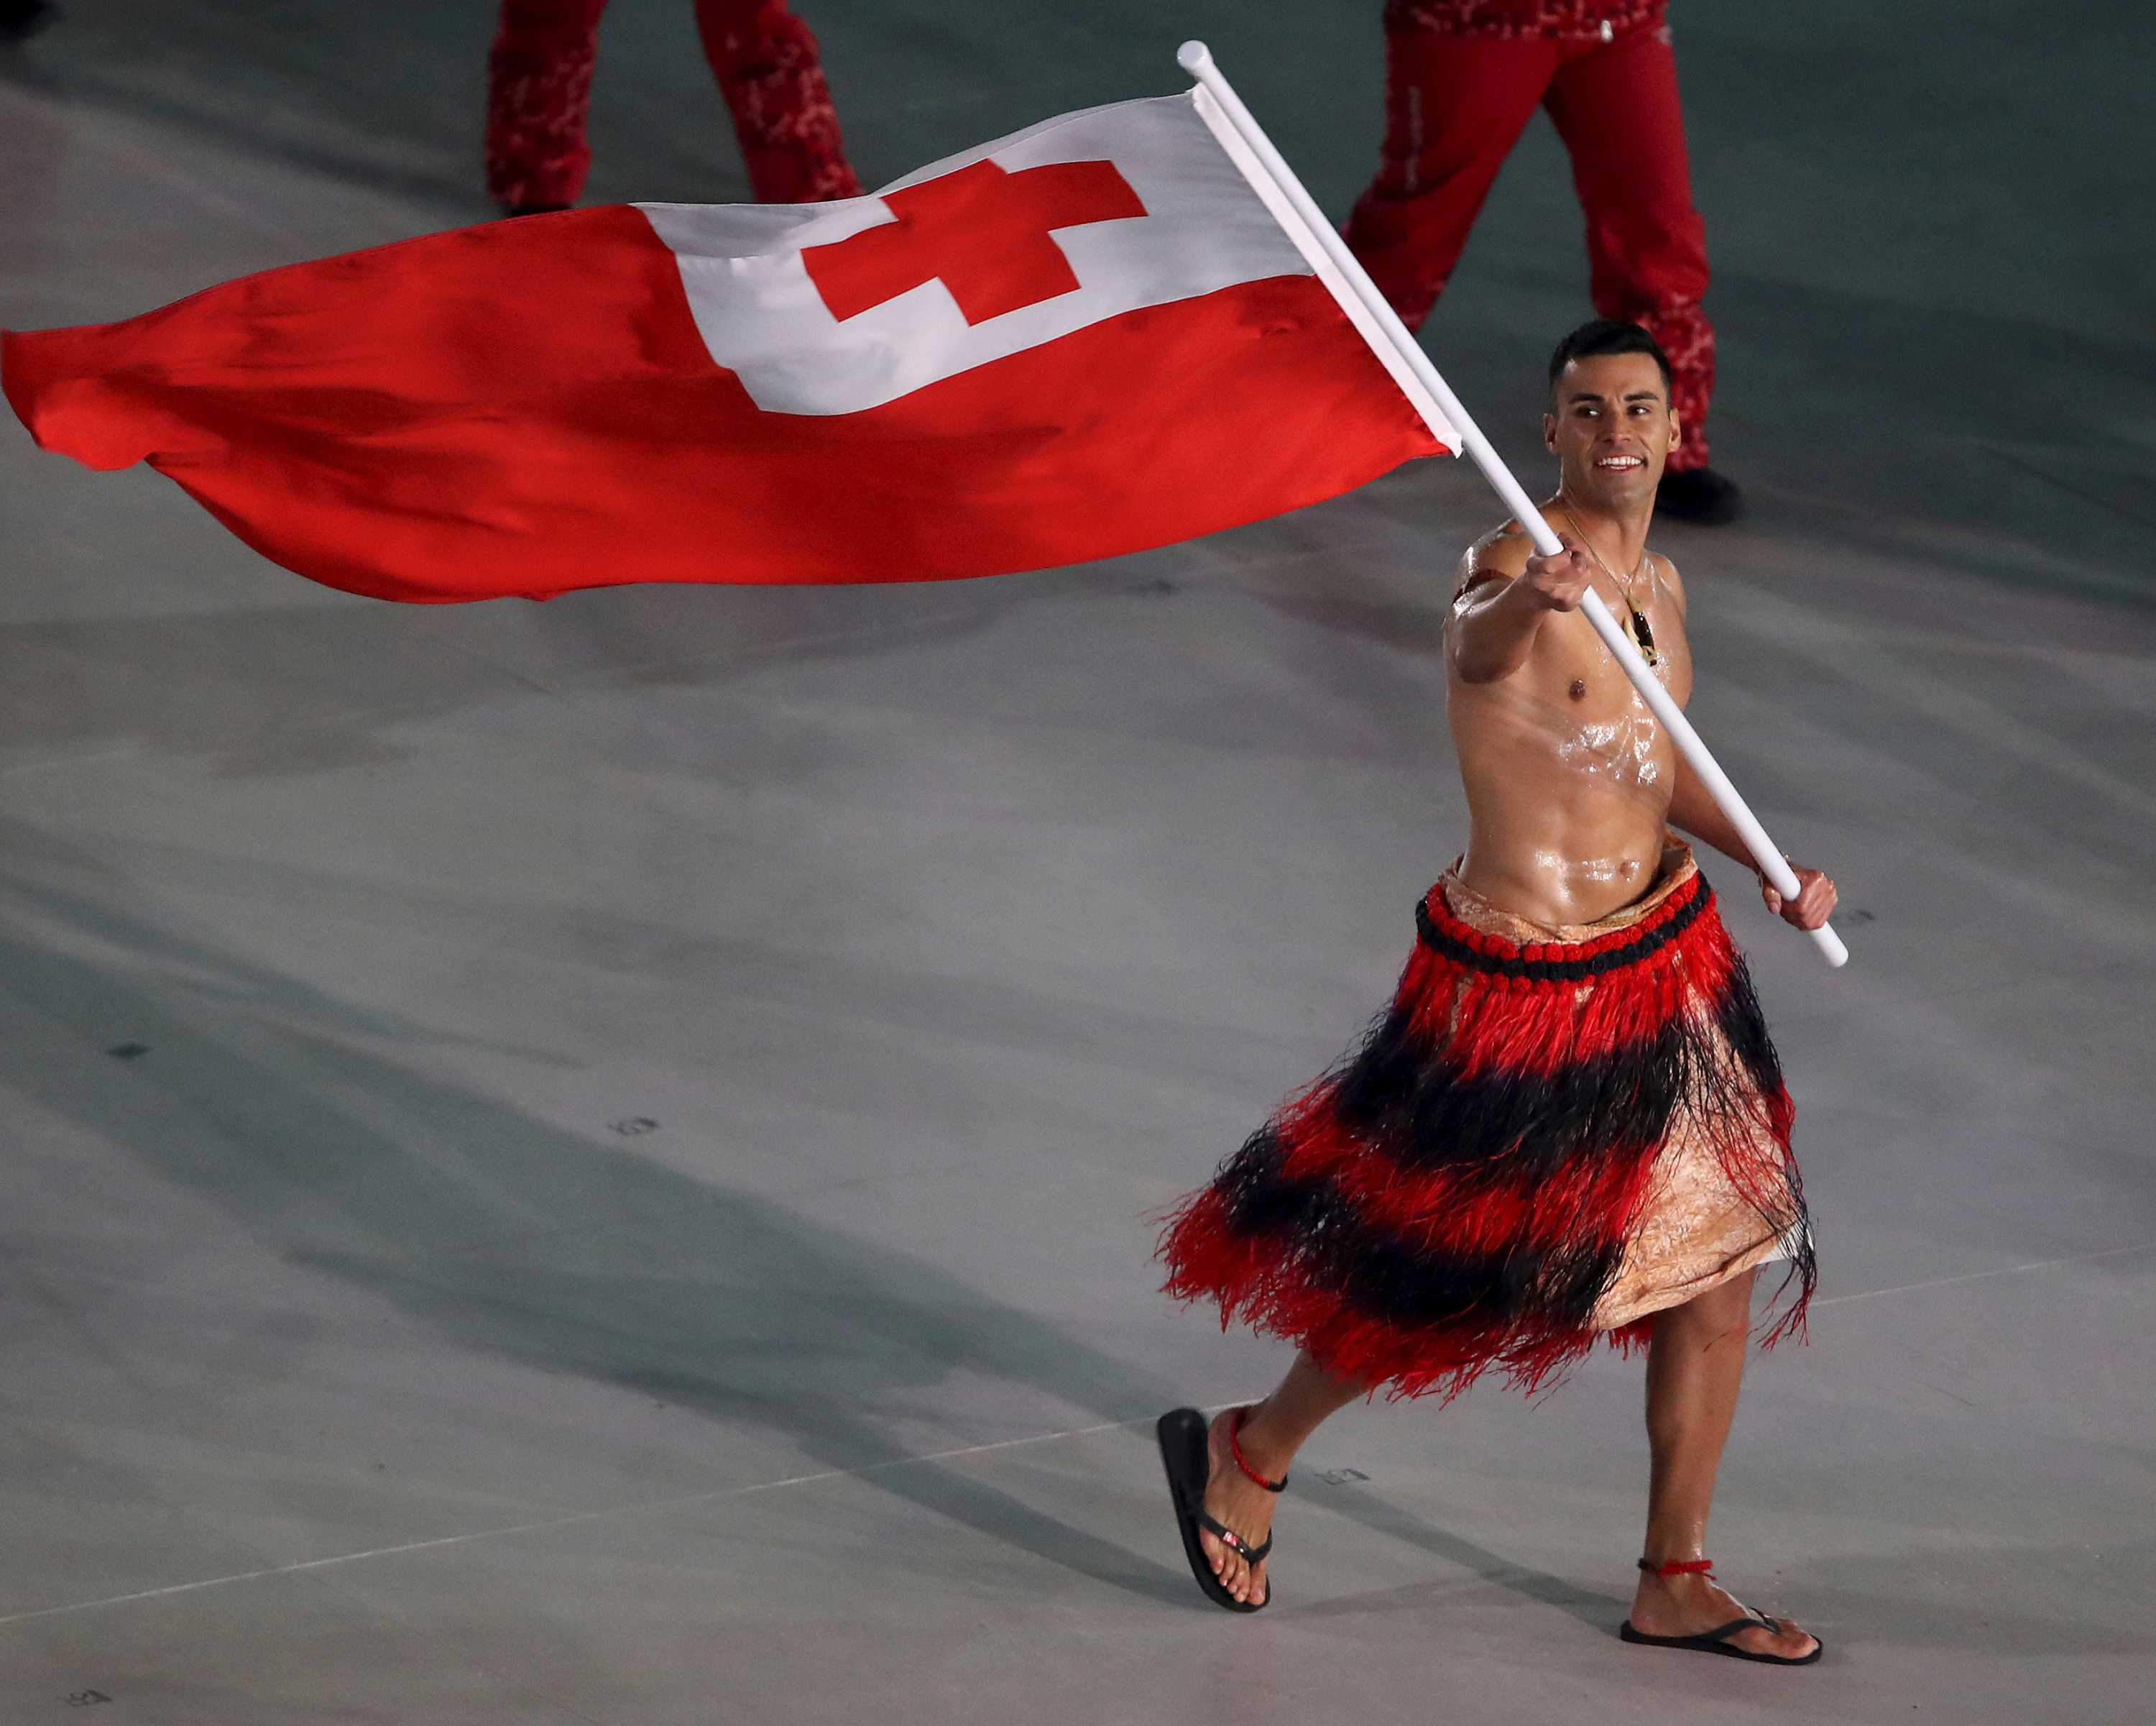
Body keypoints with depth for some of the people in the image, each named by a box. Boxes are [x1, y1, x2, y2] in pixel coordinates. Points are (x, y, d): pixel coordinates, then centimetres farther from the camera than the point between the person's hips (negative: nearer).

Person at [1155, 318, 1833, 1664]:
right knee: (1441, 1278, 5)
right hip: (1521, 989, -8)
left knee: (1716, 1277, 9)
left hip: (1669, 951, 8)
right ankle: (1251, 1454, 31)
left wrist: (1776, 866, 3)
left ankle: (1676, 1586, 22)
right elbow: (1478, 642, -45)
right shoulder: (1513, 566, -19)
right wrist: (1529, 597, -68)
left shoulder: (1660, 584, 7)